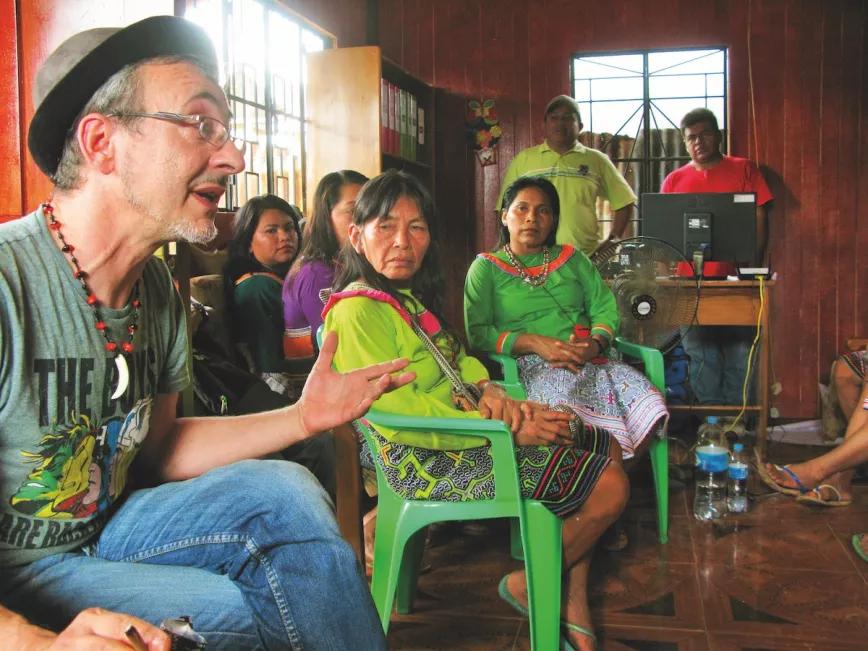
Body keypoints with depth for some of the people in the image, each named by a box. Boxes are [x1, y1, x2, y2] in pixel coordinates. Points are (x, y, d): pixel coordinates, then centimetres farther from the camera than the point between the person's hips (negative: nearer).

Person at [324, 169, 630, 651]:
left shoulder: (407, 295, 12)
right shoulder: (357, 312, -20)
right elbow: (403, 419, -24)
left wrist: (488, 389, -6)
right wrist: (510, 430, -21)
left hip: (469, 427, 10)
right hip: (432, 464, -10)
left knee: (602, 444, 10)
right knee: (609, 488, -8)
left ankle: (574, 604, 14)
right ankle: (530, 586, 16)